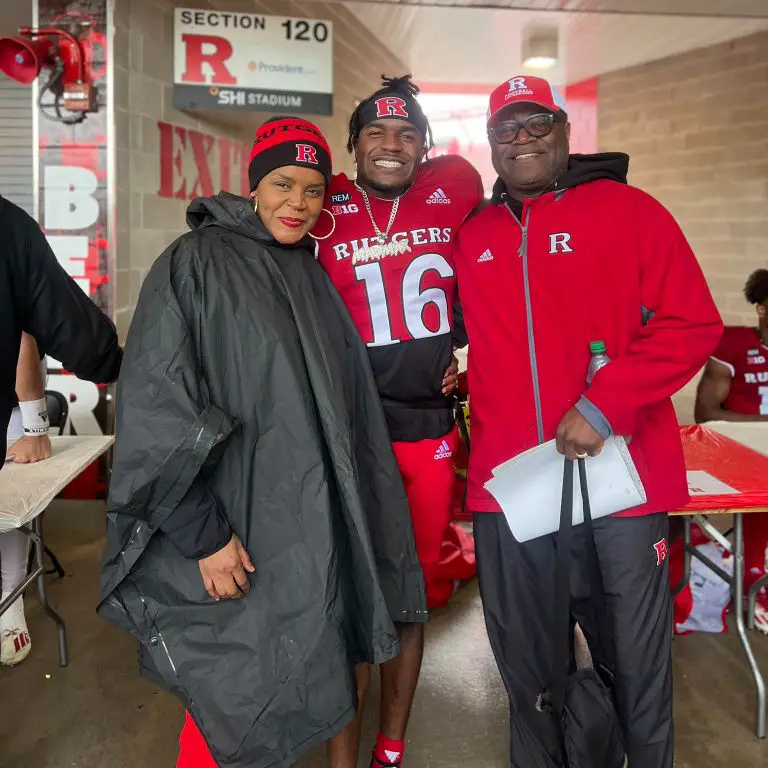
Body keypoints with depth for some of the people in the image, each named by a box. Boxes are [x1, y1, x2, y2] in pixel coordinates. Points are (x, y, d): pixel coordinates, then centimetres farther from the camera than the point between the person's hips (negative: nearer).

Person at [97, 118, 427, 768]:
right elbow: (156, 406, -15)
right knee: (236, 702, 2)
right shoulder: (196, 263, -8)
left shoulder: (314, 274, 12)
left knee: (293, 692, 15)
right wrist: (203, 534, -18)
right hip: (233, 535, -6)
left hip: (312, 532, 6)